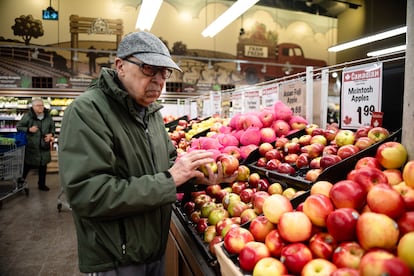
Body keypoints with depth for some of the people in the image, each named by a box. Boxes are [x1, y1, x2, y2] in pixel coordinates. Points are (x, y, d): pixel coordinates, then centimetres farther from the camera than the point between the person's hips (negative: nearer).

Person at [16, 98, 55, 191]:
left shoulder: (48, 116, 2)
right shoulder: (27, 116, -10)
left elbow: (52, 127, 15)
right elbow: (18, 127, -4)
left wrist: (51, 134, -3)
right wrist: (29, 129, -19)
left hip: (44, 146, 4)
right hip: (31, 146, -4)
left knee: (43, 166, 13)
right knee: (27, 165, 6)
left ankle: (42, 184, 27)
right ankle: (20, 181, 29)